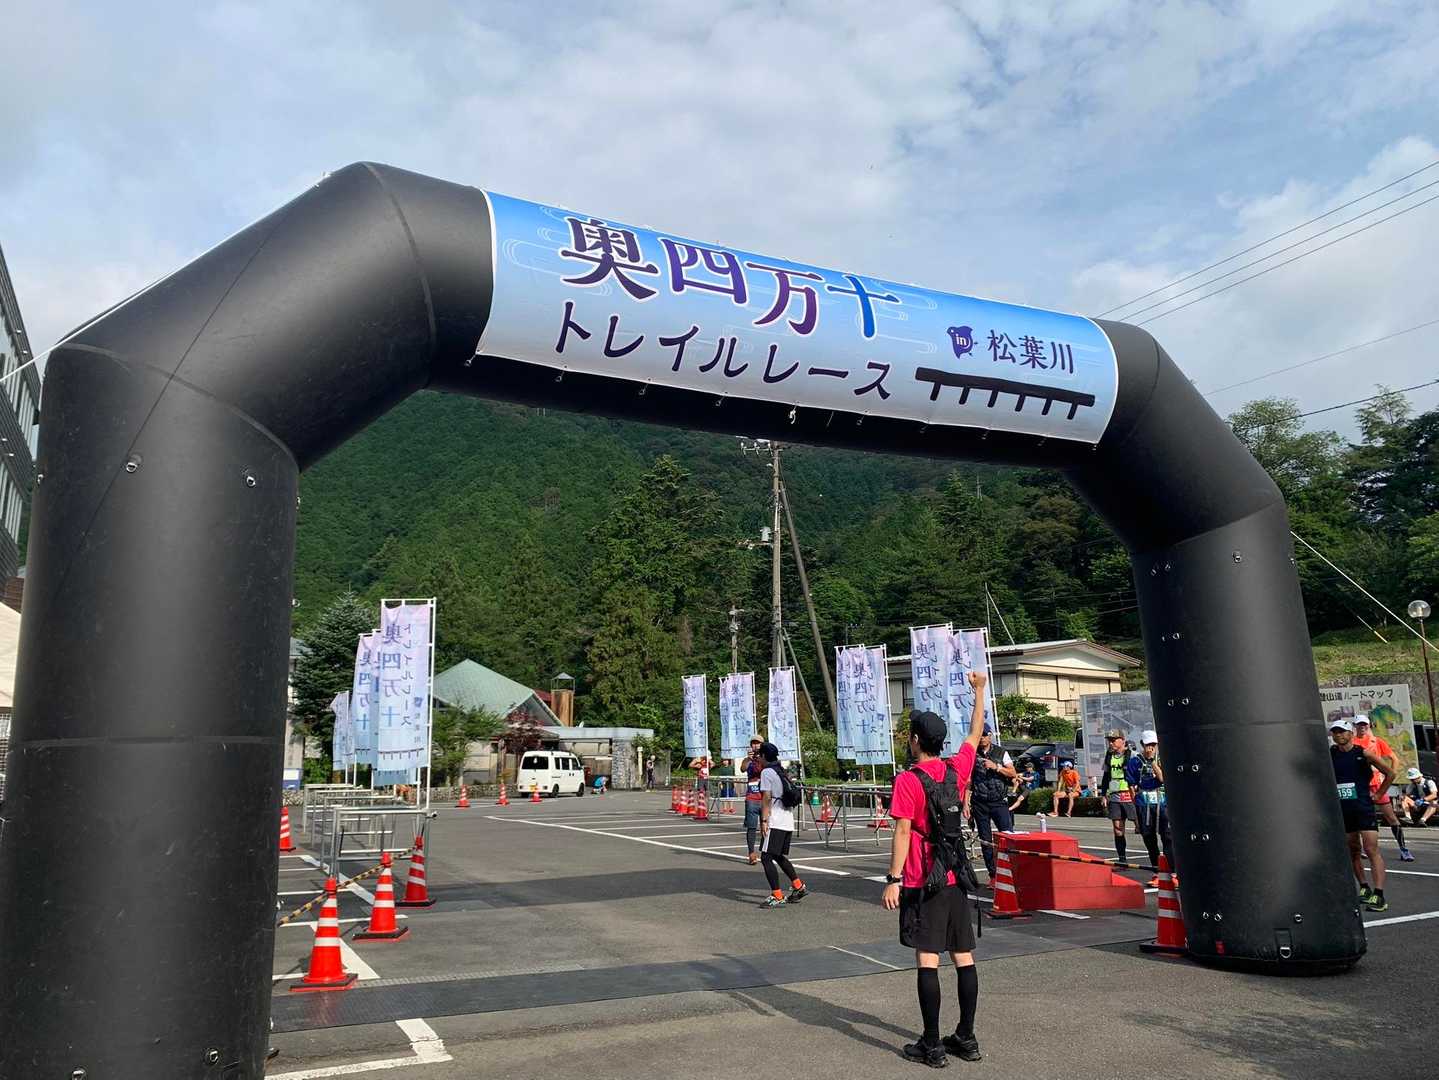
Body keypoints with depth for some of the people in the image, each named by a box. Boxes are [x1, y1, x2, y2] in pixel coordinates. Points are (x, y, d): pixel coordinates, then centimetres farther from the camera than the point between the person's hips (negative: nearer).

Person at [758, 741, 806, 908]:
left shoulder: (767, 772, -8)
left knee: (766, 858, -7)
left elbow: (766, 797, -16)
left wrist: (764, 820, -17)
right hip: (788, 821, 9)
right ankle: (798, 887, 23)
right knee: (780, 857, 21)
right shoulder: (783, 771, 18)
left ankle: (777, 897, -11)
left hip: (775, 822, -9)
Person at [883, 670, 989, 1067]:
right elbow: (975, 734, 20)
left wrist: (894, 880, -13)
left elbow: (903, 831, -16)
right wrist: (979, 690, 30)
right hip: (957, 878, 6)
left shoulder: (907, 781, -12)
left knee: (927, 960, -2)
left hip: (923, 883, -6)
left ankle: (931, 1046, 3)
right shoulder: (956, 770, 4)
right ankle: (966, 1038, 19)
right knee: (964, 957, 10)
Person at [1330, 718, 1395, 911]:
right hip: (1342, 810, 4)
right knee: (1353, 851, 11)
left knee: (1372, 850, -10)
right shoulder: (1329, 754, 3)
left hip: (1364, 808, -4)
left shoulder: (1364, 754, -5)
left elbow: (1390, 773, 4)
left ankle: (1379, 896, -14)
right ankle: (1364, 888, 23)